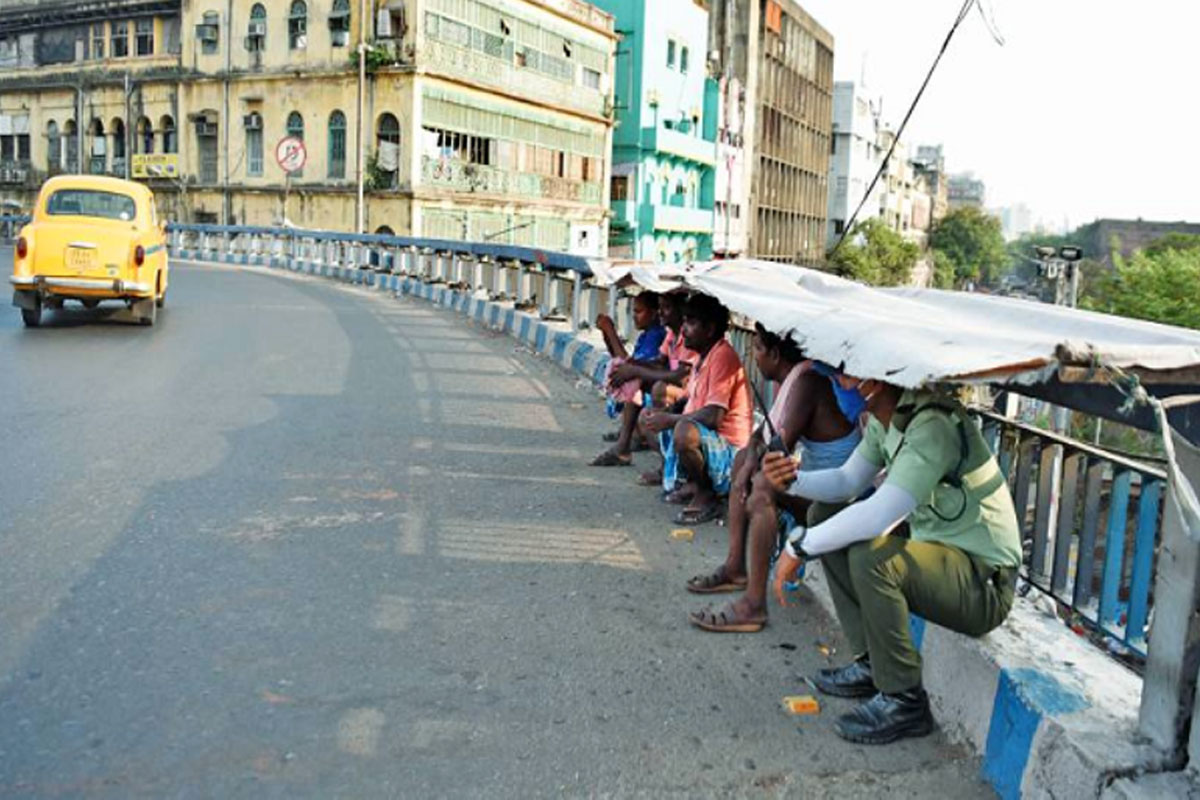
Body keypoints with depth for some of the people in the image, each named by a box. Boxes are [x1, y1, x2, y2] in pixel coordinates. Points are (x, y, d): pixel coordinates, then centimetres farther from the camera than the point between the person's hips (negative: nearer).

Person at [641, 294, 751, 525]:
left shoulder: (723, 355, -19)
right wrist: (663, 415, 4)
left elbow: (714, 416, -27)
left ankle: (706, 496, -12)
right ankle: (692, 484, 14)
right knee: (651, 420, 19)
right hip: (705, 437, 11)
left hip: (729, 449, -11)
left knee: (684, 431, -37)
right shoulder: (705, 356, 11)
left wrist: (670, 419, -18)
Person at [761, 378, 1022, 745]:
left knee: (871, 559, -30)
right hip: (940, 548, 10)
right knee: (835, 537, 6)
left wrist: (800, 545, -26)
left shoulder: (934, 426, -26)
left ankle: (904, 701, -12)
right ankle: (871, 663, 13)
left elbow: (879, 514, -35)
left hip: (985, 581, -9)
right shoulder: (883, 419, 3)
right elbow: (847, 481, 13)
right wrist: (793, 479, -6)